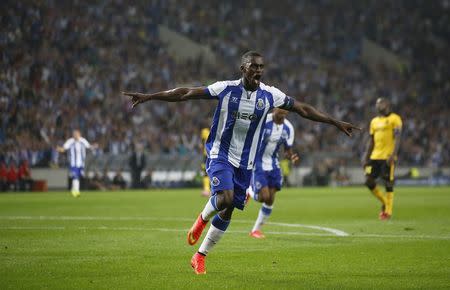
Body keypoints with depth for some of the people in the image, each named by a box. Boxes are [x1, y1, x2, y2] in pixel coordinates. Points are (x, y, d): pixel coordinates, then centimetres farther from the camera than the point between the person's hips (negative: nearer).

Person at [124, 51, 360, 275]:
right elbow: (185, 94, -9)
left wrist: (337, 123, 6)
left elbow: (303, 109, 5)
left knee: (227, 211, 5)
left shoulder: (269, 95, -4)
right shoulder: (226, 89, -11)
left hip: (245, 163, 4)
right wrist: (149, 96, -12)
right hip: (220, 155, -4)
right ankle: (203, 219, 8)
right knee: (225, 197, -27)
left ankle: (200, 257, 20)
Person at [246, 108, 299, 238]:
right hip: (257, 163, -5)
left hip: (273, 164, 5)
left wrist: (292, 158, -17)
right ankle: (249, 190, 20)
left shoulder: (288, 128, -4)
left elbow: (288, 150, 6)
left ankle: (256, 229, 18)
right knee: (264, 197, -16)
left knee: (270, 200, 1)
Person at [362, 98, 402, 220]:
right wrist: (366, 157, 14)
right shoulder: (374, 121, 17)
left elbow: (397, 139, -11)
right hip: (375, 157, 7)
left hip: (388, 157, -7)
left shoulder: (394, 119, -4)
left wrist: (393, 155, -20)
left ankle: (388, 211, 3)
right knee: (369, 181, 0)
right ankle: (384, 201, 19)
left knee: (388, 183, -4)